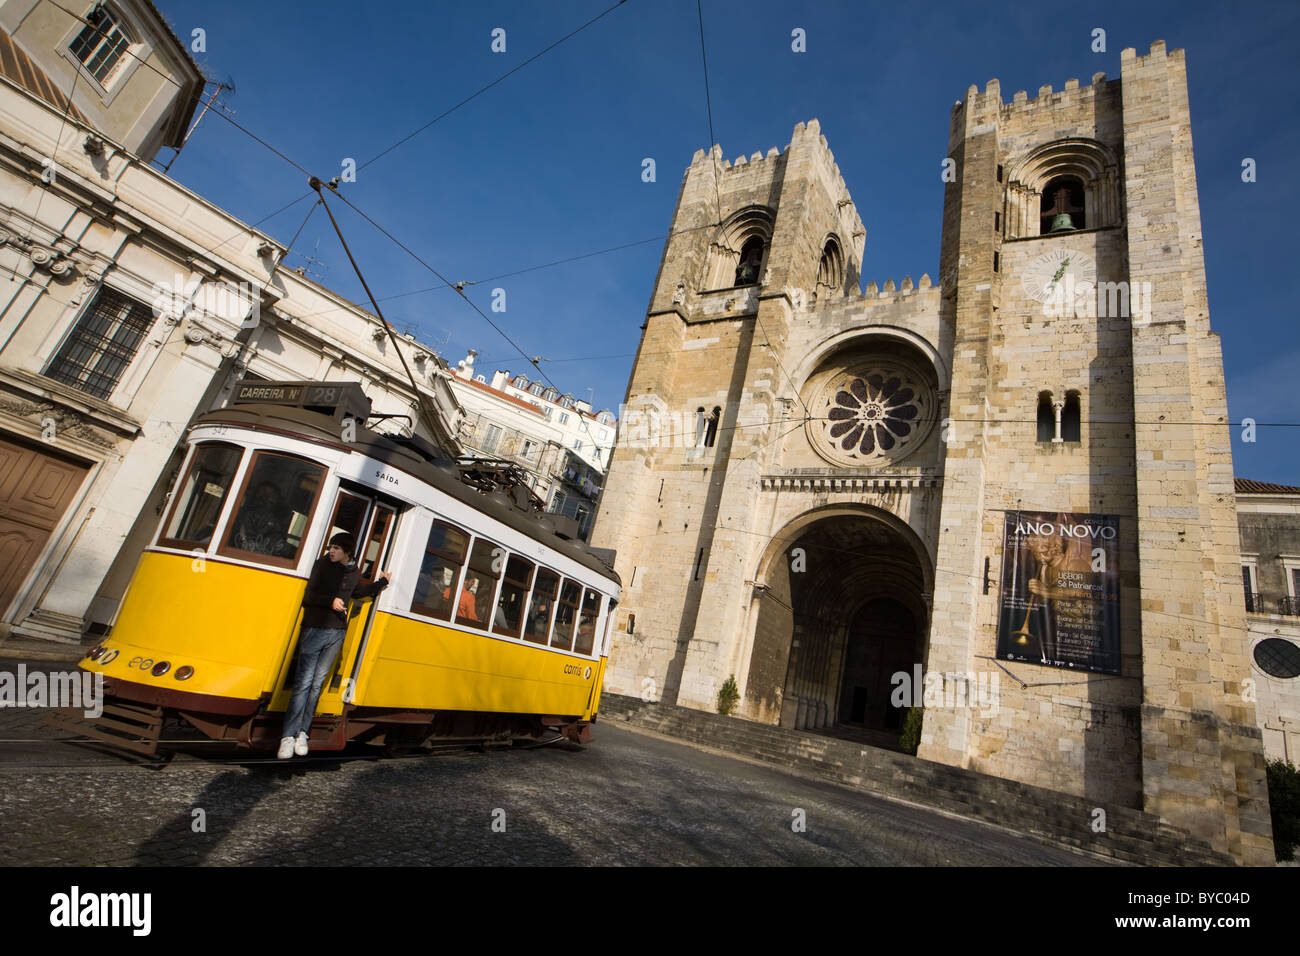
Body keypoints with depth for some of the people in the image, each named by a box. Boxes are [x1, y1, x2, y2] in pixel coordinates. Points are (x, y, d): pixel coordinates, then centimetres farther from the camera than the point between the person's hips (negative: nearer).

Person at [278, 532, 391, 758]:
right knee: (304, 682, -7)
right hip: (315, 629, -4)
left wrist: (381, 582, 28)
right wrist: (330, 601, -18)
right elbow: (308, 596, -5)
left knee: (317, 683, 7)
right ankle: (288, 736, -3)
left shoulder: (354, 573, 10)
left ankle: (302, 732, 14)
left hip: (337, 632, 4)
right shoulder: (323, 565, -3)